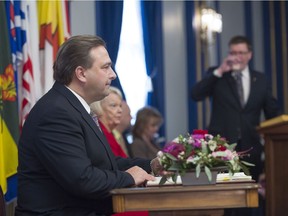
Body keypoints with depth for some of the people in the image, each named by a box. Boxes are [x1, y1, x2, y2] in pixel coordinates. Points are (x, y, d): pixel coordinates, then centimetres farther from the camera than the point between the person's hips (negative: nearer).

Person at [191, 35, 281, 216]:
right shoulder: (217, 75, 5)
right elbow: (196, 95, -10)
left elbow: (273, 112, 14)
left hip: (250, 145, 2)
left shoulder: (261, 79, 11)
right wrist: (219, 72, -14)